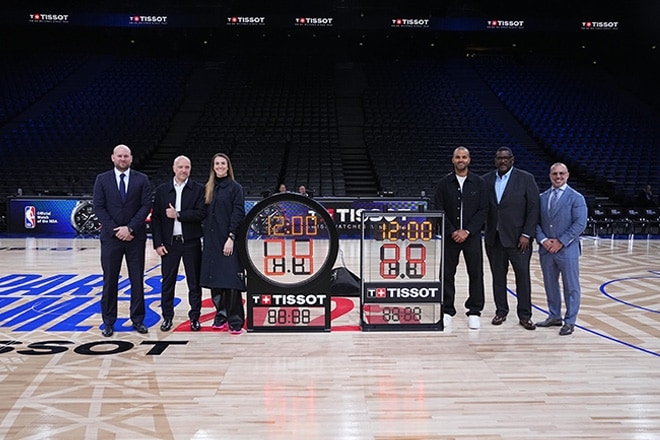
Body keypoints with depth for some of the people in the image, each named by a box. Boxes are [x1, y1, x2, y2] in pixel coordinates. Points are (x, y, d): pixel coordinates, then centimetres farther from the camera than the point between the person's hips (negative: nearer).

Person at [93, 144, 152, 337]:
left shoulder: (142, 179, 3)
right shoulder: (102, 179, 4)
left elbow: (146, 205, -3)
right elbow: (98, 207, -1)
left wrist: (130, 228, -12)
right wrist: (116, 230, -11)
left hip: (136, 237, 0)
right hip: (110, 236, 0)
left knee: (137, 280, 6)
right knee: (110, 280, 5)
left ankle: (138, 320, 16)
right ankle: (108, 322, 14)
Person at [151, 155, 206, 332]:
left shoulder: (199, 189, 0)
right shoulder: (162, 190, 5)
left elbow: (201, 213, -12)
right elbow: (155, 218, 3)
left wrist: (178, 215, -16)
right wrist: (158, 243, -4)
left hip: (191, 243, -1)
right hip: (169, 243, 1)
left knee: (194, 282, 5)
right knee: (167, 282, 8)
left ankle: (194, 317, 16)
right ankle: (167, 317, 20)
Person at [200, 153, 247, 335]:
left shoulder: (235, 187, -2)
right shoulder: (208, 188, 12)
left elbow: (238, 214, -9)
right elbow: (205, 214, 14)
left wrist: (231, 238, -16)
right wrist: (207, 237, 6)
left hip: (228, 240, -5)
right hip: (212, 241, 5)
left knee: (231, 281, -6)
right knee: (215, 280, 7)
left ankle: (235, 321, 0)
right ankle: (221, 316, 19)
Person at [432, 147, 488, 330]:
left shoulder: (479, 183, 2)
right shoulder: (444, 183, 2)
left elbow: (483, 210, -2)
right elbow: (439, 210, -1)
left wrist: (467, 231, -11)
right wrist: (453, 231, -10)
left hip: (472, 236, 0)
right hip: (450, 236, 0)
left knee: (476, 273, 3)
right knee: (447, 273, 4)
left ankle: (474, 312, 13)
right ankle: (447, 311, 15)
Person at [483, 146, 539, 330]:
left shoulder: (526, 179, -3)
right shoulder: (486, 180, 6)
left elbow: (534, 208, -5)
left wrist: (527, 234, -10)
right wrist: (480, 231, -4)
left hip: (517, 238, -3)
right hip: (494, 238, 3)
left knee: (523, 277, 2)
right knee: (498, 277, 10)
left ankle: (524, 315, 12)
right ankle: (501, 312, 22)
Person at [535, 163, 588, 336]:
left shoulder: (576, 198, -3)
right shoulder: (542, 198, 10)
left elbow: (580, 223, -11)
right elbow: (536, 222, 9)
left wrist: (561, 242, -15)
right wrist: (543, 240, -8)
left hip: (567, 250, -4)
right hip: (546, 249, 4)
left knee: (571, 287, 2)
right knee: (550, 285, 13)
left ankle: (569, 321, 11)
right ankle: (554, 316, 26)